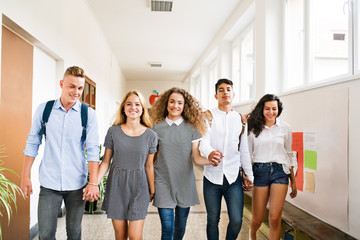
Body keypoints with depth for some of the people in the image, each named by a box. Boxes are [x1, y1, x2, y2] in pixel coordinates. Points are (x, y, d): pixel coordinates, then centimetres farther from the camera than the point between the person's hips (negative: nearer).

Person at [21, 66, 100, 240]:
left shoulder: (89, 114, -3)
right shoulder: (43, 109, 0)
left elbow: (93, 150, -4)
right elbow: (32, 144, 6)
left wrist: (93, 183, -9)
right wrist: (25, 176, 4)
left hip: (77, 185, 0)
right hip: (49, 183, 0)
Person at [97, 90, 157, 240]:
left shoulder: (150, 135, -2)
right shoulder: (113, 131, -1)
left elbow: (149, 166, 5)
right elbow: (105, 162, 2)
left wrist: (152, 191, 10)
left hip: (139, 188, -1)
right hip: (116, 186, 1)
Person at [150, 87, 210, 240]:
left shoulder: (192, 128, -1)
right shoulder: (157, 128, 0)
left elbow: (196, 158, -1)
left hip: (185, 183, 1)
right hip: (163, 183, -1)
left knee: (181, 227, 13)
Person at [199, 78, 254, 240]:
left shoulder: (240, 119, 10)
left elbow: (244, 150, 14)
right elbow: (203, 141, -16)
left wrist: (249, 175, 12)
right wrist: (209, 153, -38)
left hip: (234, 177, 2)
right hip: (212, 177, -2)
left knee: (237, 221, 0)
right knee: (213, 220, 8)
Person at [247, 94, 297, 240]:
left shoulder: (285, 128, 7)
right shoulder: (254, 128, 2)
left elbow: (288, 154, 14)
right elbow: (247, 154, 7)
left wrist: (293, 182, 14)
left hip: (280, 171, 1)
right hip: (260, 171, -1)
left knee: (275, 218, -10)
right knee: (258, 219, 6)